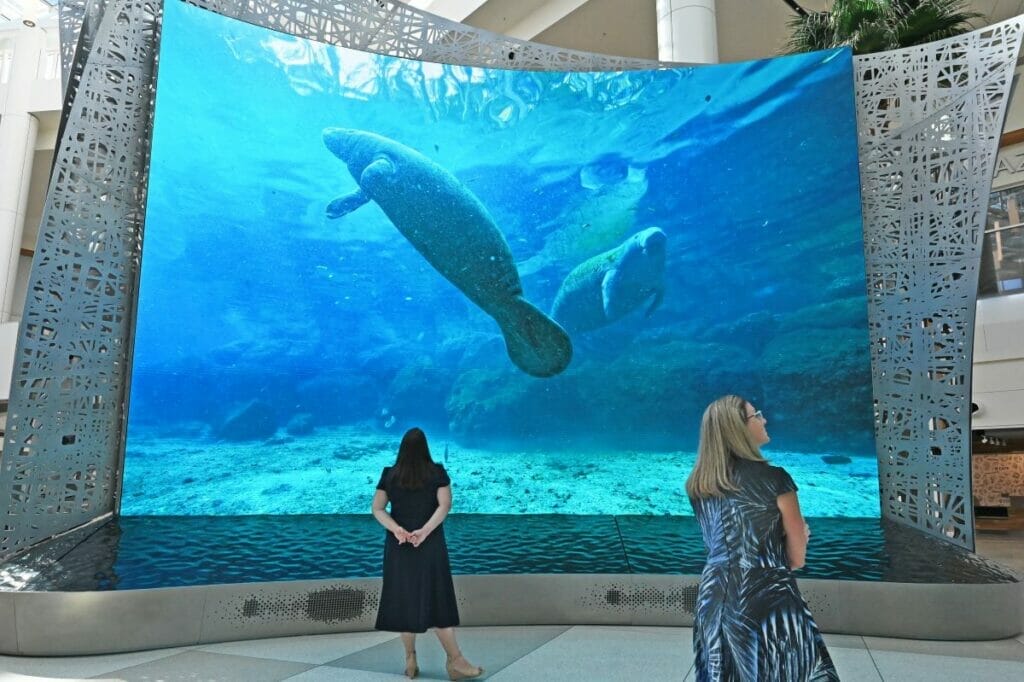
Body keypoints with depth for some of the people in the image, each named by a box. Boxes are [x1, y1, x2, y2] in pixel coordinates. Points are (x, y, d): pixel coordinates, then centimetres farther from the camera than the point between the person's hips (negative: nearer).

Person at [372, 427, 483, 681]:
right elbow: (444, 505, -13)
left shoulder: (389, 475, 2)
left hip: (399, 546, 2)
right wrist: (425, 531, -19)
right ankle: (455, 660, 4)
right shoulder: (437, 473, -3)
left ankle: (410, 659, 16)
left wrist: (396, 529, -13)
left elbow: (377, 509, -3)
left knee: (404, 600, 10)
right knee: (436, 599, 1)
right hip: (429, 545, -2)